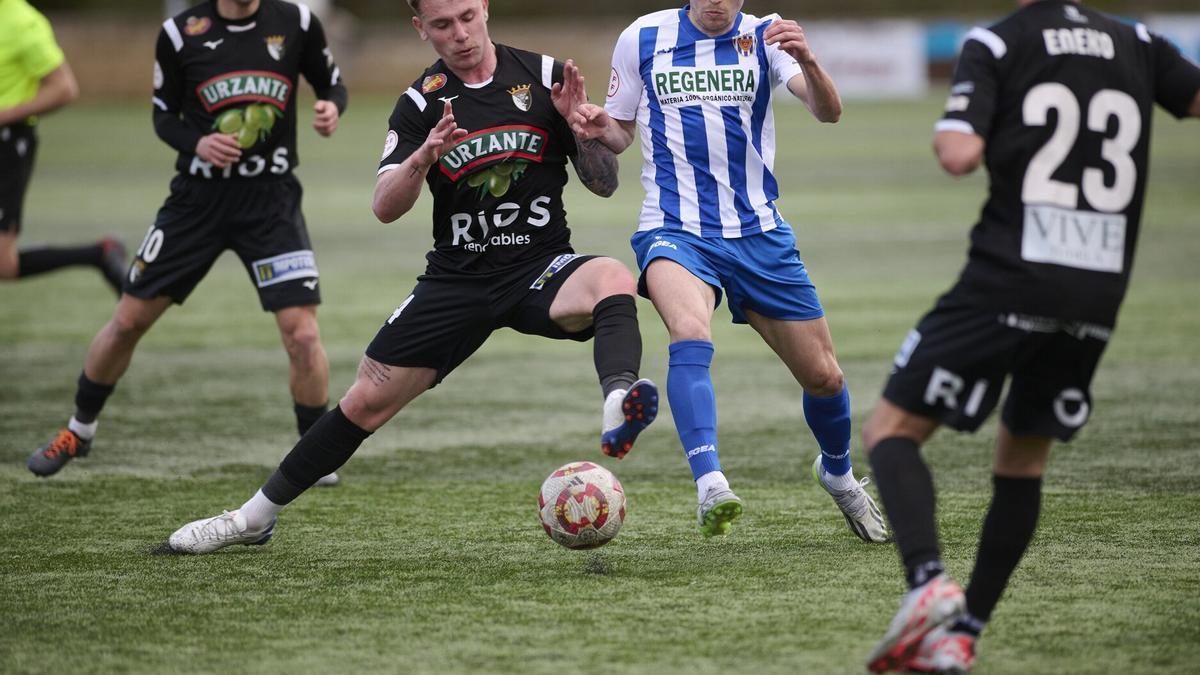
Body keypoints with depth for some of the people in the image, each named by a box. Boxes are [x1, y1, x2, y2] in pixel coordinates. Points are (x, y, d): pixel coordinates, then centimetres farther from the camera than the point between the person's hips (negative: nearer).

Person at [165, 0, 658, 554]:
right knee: (367, 401, 0)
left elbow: (604, 184, 1)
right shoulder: (422, 103, 0)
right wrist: (423, 157, -27)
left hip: (540, 269, -1)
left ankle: (617, 411, -61)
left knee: (613, 278, -35)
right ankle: (256, 516, 16)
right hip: (457, 277, 1)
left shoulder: (544, 77, -2)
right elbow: (385, 208, -9)